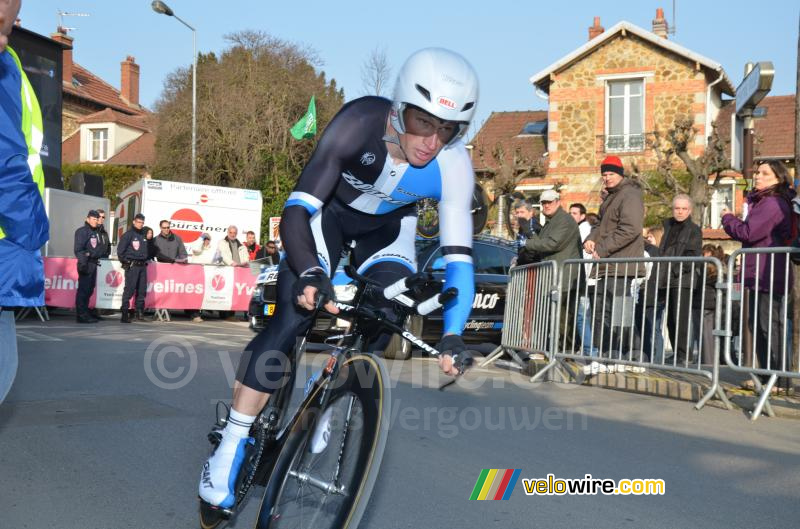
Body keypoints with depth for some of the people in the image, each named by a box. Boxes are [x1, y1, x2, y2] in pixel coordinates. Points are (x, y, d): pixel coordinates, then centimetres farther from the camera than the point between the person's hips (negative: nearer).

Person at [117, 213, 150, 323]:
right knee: (129, 290, -9)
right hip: (131, 266, -7)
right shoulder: (128, 235, -4)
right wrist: (125, 262, -5)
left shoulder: (144, 235, 16)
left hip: (142, 266, 7)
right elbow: (120, 250, -7)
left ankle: (140, 313, 16)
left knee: (142, 290, 8)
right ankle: (124, 314, -7)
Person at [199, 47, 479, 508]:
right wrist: (311, 273, -57)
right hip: (330, 211, -2)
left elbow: (459, 257, -29)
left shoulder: (455, 166, -29)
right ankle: (230, 448, -11)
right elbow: (296, 212, -39)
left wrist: (453, 335, -43)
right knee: (292, 316, -20)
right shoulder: (360, 123, -36)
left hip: (388, 227, 3)